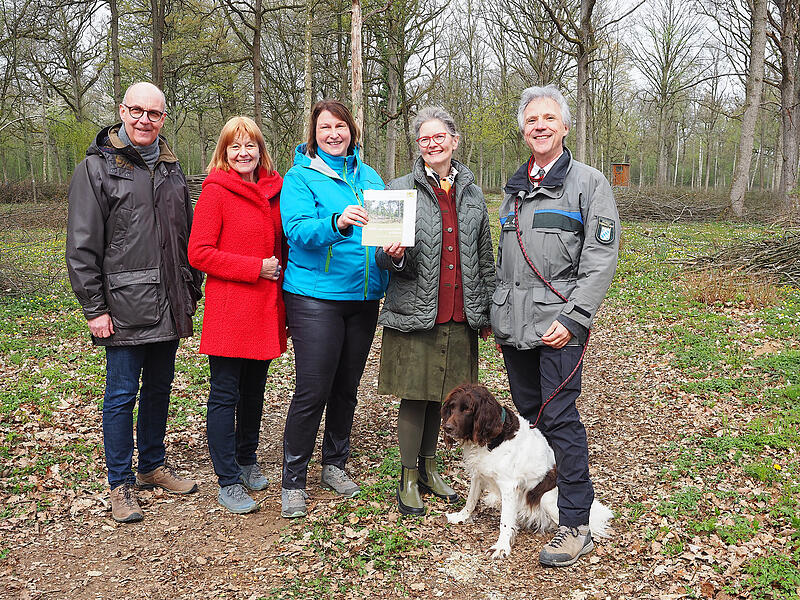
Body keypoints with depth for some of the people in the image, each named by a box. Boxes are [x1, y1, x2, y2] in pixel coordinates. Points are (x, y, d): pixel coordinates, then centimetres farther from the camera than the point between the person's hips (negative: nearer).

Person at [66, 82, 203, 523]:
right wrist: (94, 308, -12)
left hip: (169, 306, 6)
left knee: (159, 387, 16)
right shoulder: (96, 168, -5)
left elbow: (187, 235, 20)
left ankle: (153, 466, 32)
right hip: (124, 308, -6)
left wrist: (193, 290, 14)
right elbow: (82, 247, -9)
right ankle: (121, 485, 16)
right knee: (122, 394, 3)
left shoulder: (170, 168, 14)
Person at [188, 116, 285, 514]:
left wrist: (280, 274, 8)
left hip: (265, 309, 6)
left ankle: (247, 461, 34)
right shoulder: (215, 192, -7)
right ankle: (228, 482, 11)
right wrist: (256, 268, -15)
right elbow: (199, 253, -12)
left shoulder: (272, 191, 11)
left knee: (254, 391, 17)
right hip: (229, 310, -6)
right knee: (225, 395, 1)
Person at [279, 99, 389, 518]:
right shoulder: (300, 177, -2)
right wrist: (337, 223, -35)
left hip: (364, 295, 5)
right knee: (312, 391, -6)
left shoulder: (369, 177, 13)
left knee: (347, 386, 13)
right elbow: (297, 229, -16)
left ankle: (335, 464, 30)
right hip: (315, 296, -5)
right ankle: (292, 481, 8)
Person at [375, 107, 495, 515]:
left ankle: (428, 469, 30)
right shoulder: (400, 190, 0)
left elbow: (485, 258, 15)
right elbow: (387, 255, 0)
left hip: (458, 314, 4)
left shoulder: (471, 194, 11)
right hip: (415, 312, -3)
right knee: (415, 396, 1)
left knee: (439, 394, 13)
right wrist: (394, 255, -24)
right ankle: (408, 479, 18)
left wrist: (488, 312, 14)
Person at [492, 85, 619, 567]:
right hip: (513, 325, 6)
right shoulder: (516, 187, 18)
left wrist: (572, 318, -17)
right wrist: (494, 311, 18)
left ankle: (576, 526, 2)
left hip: (558, 323, -6)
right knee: (529, 413, 13)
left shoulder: (589, 183, -2)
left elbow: (602, 260, -9)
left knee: (560, 419, -7)